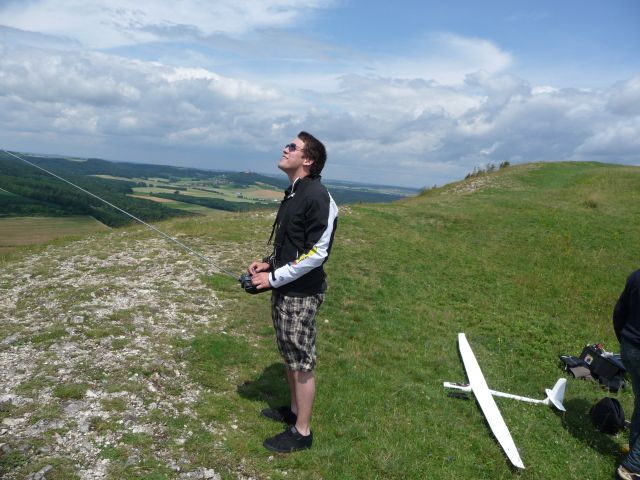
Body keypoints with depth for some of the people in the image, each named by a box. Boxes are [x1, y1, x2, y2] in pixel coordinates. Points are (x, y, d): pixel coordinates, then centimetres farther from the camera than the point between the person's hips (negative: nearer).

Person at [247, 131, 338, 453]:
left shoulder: (317, 197, -20)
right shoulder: (293, 194, 10)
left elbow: (316, 253, -22)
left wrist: (274, 278, -18)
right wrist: (269, 264, 6)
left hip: (301, 293, -9)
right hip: (283, 290, 9)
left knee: (302, 362, 3)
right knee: (289, 355, 21)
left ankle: (302, 432, 19)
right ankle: (294, 410, 39)